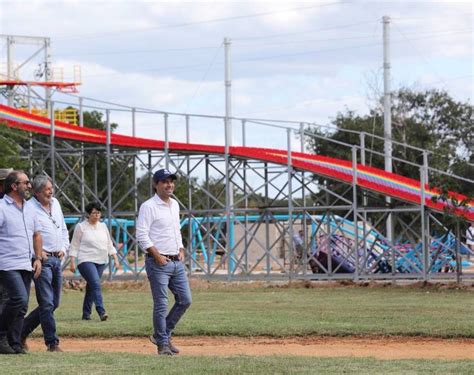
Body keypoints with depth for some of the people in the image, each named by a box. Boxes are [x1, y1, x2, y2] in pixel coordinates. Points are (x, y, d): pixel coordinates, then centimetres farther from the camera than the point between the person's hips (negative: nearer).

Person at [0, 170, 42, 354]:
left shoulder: (29, 209, 17)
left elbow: (36, 235, 25)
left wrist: (38, 258, 13)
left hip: (27, 265, 8)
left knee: (22, 306, 5)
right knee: (20, 298, -21)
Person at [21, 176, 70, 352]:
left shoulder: (55, 203, 15)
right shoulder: (29, 207, -10)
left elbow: (63, 229, 27)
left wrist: (63, 248, 14)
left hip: (56, 259, 8)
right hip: (42, 259, -8)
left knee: (53, 303, 9)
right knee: (47, 303, -9)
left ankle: (22, 331, 22)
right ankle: (52, 343, -5)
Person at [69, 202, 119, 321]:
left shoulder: (103, 226, 14)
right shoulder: (81, 227, -1)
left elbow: (109, 245, 17)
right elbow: (74, 246, -1)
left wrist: (115, 259, 10)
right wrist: (72, 262, -8)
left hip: (101, 262, 6)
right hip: (86, 261, -6)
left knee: (91, 287, 8)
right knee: (96, 284, -21)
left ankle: (86, 314, 16)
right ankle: (101, 312, -29)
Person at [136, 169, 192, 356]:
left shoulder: (174, 205, 16)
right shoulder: (149, 206, -9)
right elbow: (141, 235, -15)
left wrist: (181, 249, 13)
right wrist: (156, 255, -18)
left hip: (177, 262, 8)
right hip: (159, 263, -8)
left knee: (185, 300, 8)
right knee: (161, 305, -5)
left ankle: (162, 335, 21)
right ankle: (162, 343, 4)